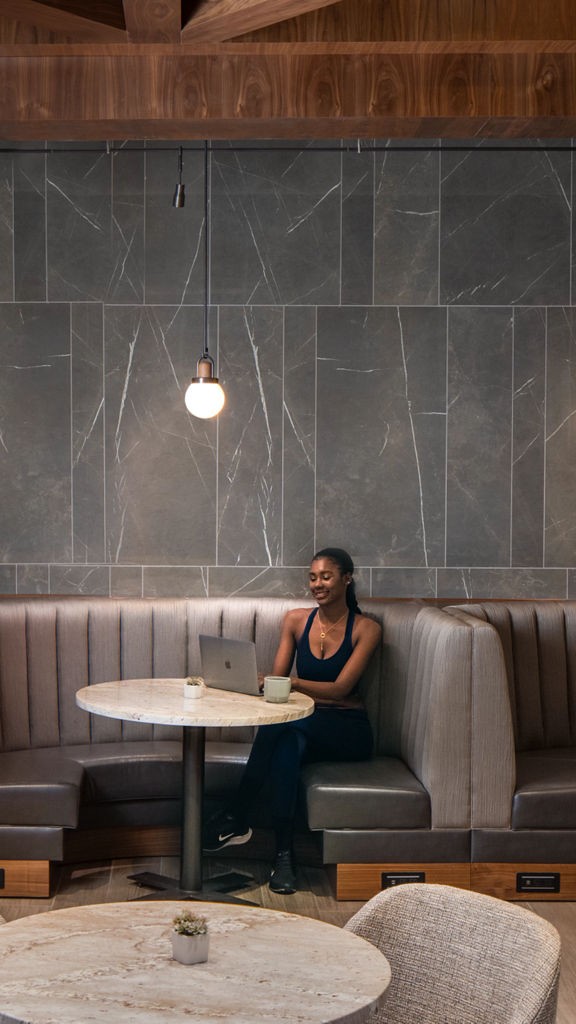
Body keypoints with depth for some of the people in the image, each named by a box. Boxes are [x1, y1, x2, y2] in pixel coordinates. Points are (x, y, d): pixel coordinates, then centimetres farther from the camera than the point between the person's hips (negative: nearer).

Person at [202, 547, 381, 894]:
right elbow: (277, 677, 2)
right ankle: (284, 855, -35)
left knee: (281, 724, -34)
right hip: (304, 726, 3)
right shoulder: (297, 620, 8)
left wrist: (294, 682, -31)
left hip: (348, 732, -3)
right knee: (286, 744, -36)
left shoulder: (366, 628, -4)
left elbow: (340, 688, -14)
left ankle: (238, 816, -26)